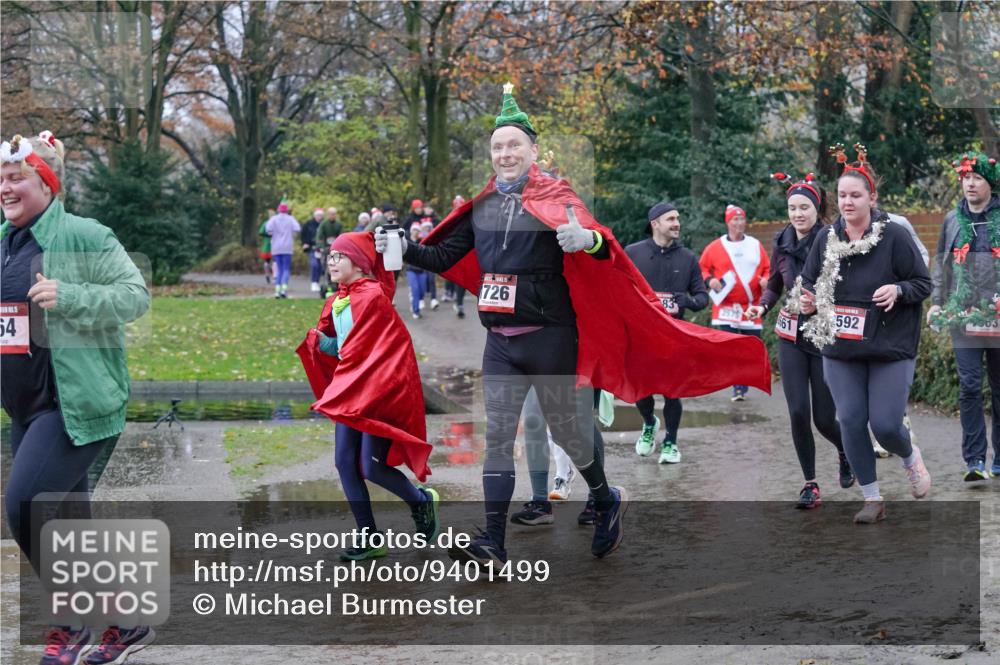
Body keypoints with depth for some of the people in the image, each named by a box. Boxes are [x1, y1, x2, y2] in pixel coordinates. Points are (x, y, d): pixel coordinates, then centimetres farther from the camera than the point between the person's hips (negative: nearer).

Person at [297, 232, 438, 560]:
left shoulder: (371, 296, -14)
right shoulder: (337, 301, 12)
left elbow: (356, 350, -16)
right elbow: (337, 348, 12)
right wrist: (313, 336, -4)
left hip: (380, 390, -8)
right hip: (350, 391, 8)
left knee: (372, 468, -9)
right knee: (345, 463, 1)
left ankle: (422, 501, 20)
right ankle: (370, 539, 9)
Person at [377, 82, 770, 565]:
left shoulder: (554, 197, -4)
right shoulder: (480, 207, 9)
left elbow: (601, 244, -16)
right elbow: (445, 258, 15)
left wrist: (588, 239, -40)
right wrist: (404, 249, -2)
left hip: (549, 338, -4)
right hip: (500, 342, 4)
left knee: (563, 426, 8)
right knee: (497, 437, -1)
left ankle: (607, 501, 34)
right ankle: (493, 541, -1)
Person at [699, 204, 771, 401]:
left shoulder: (756, 245, 9)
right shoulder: (715, 246, 1)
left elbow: (767, 268, 14)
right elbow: (702, 267, 7)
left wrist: (766, 280, -7)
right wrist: (709, 280, -12)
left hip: (751, 307, 2)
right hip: (726, 306, -2)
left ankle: (743, 387, 16)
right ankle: (737, 388, -6)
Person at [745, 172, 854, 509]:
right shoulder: (782, 243, 3)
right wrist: (762, 307, -3)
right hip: (791, 339, 3)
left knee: (824, 418, 1)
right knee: (798, 414, -6)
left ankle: (845, 451, 36)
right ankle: (810, 484, 8)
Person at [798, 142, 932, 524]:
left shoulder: (895, 236, -9)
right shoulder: (826, 239, 3)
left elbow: (924, 284, -4)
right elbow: (809, 283, 13)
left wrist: (898, 291, -24)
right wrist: (808, 302, -9)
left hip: (890, 349, -4)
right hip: (840, 351, 4)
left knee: (885, 424, -7)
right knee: (851, 423, 1)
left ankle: (910, 457, 30)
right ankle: (873, 499, 15)